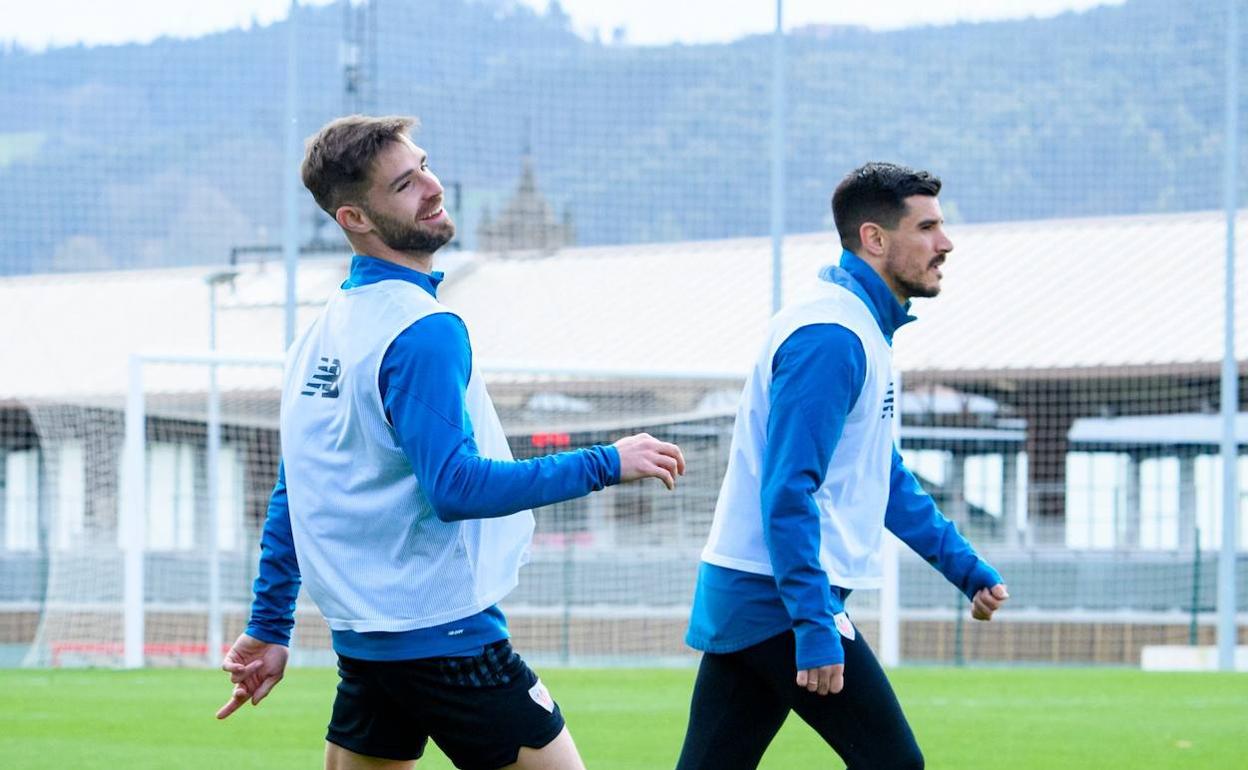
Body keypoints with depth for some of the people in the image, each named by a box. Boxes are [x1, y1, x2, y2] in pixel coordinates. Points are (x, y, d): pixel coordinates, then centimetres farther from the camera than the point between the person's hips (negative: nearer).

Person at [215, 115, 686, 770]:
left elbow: (291, 495, 16)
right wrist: (606, 464, -17)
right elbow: (456, 487, -23)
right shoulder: (422, 330, -16)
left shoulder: (323, 330, 12)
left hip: (362, 639, 9)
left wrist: (268, 628, 21)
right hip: (442, 632, -9)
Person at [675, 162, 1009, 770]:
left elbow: (885, 479, 28)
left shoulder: (865, 332, 18)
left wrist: (967, 568, 25)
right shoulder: (830, 338, -15)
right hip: (781, 604, -10)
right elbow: (788, 494, -22)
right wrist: (815, 628, -25)